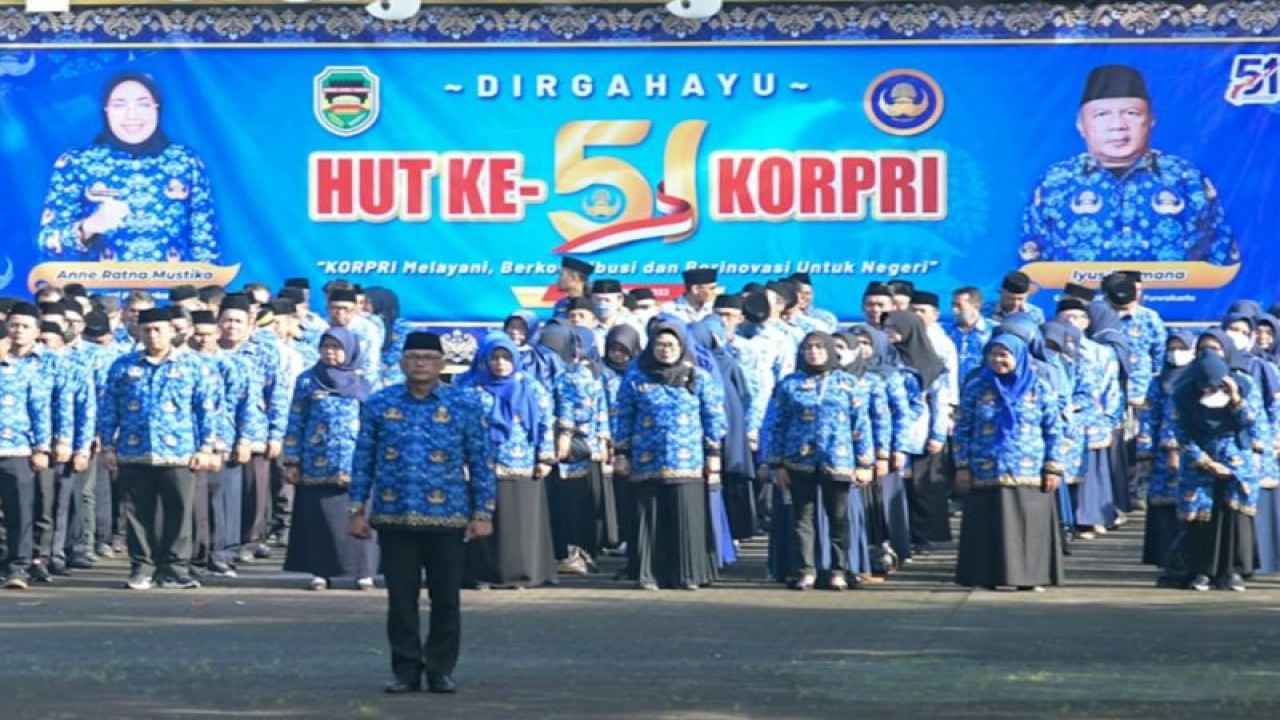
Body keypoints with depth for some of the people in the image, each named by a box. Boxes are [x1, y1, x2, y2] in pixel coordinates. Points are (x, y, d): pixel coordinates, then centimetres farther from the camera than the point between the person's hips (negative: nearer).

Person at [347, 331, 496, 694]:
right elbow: (363, 460, 8)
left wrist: (483, 513, -2)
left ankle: (441, 670, 14)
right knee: (400, 597, 4)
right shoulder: (378, 405, 5)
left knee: (446, 597, 3)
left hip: (448, 519, -1)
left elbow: (481, 462, 3)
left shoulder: (465, 405, 3)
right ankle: (406, 670, 12)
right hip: (393, 518, 1)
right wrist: (357, 510, 3)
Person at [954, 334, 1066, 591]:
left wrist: (1053, 468, -2)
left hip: (1029, 475, 0)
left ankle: (1029, 576, 6)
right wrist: (962, 466, 1)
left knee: (1029, 527, -1)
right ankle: (989, 576, 6)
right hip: (986, 474, 0)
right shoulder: (976, 388, 6)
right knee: (989, 527, 0)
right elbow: (962, 429, 8)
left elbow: (1054, 430, 5)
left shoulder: (1039, 388, 5)